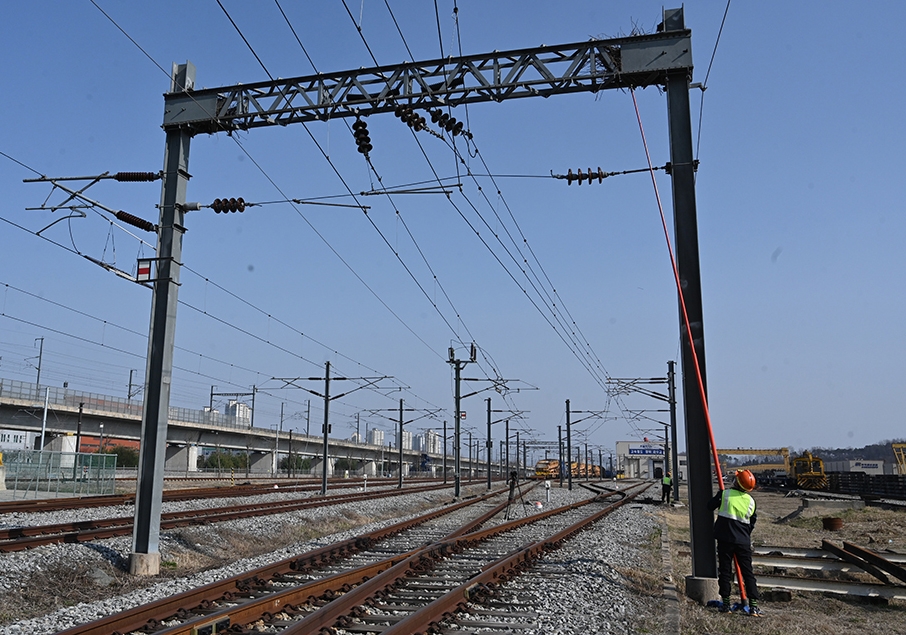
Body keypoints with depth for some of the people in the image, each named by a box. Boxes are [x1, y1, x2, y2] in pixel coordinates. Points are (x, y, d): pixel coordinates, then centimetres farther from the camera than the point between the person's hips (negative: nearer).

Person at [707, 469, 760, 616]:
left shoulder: (725, 494, -10)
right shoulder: (751, 501, 0)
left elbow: (710, 507, 3)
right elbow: (751, 524, 10)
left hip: (725, 539, -2)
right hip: (743, 542, 2)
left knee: (725, 571, 7)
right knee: (748, 572, 8)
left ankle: (726, 603, 9)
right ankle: (753, 605, 4)